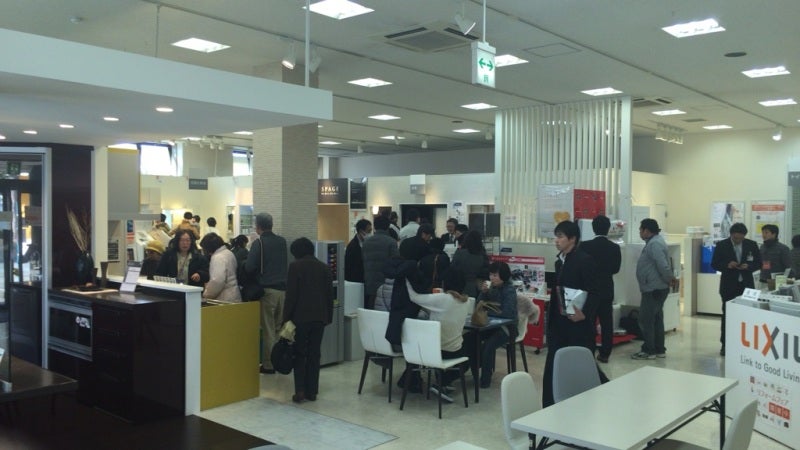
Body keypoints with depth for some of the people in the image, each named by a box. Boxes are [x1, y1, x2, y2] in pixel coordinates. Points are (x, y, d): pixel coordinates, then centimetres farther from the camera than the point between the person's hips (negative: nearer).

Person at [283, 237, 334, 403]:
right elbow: (329, 295, 8)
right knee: (314, 354, 8)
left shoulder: (295, 266, -7)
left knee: (299, 354, 5)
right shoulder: (324, 267, 8)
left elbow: (291, 295, -10)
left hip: (300, 316, -4)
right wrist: (328, 316, 14)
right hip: (319, 317, 4)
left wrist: (286, 317, -4)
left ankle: (300, 390, -2)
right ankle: (312, 391, 10)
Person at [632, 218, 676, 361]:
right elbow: (663, 265, 18)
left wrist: (669, 279, -14)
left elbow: (663, 265, -28)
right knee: (656, 319, 15)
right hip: (657, 288, 11)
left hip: (653, 289, -11)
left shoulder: (654, 244, -20)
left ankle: (649, 350, 1)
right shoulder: (655, 241, 14)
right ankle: (659, 350, 22)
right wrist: (669, 279, 12)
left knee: (645, 319, -4)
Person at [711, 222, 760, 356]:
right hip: (729, 286, -1)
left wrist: (748, 266, -13)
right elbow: (714, 264, -1)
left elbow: (758, 263, 7)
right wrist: (727, 265, -19)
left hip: (746, 285, 2)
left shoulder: (752, 245, 3)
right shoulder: (721, 245, -3)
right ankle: (725, 344, 10)